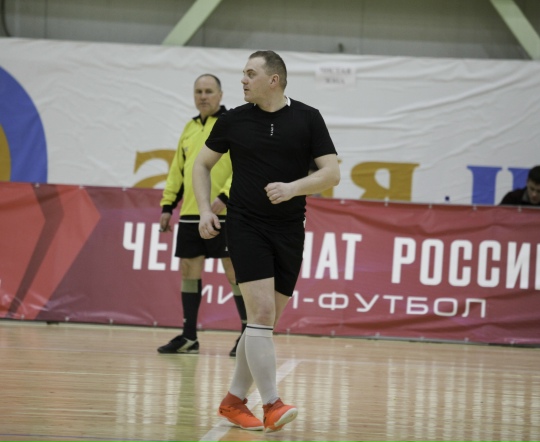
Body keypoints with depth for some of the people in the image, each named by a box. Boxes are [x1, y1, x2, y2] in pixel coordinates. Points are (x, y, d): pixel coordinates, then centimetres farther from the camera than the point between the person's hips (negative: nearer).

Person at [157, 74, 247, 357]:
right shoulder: (190, 128, 17)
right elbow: (177, 169, 21)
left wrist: (224, 196, -23)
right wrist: (167, 205, 15)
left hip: (223, 214, -7)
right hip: (190, 215, 7)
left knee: (234, 272, -4)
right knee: (189, 271, 9)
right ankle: (188, 337, 16)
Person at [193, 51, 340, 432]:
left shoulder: (308, 118, 1)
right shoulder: (234, 120, 2)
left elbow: (332, 172, -4)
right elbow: (203, 164, 14)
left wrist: (293, 188, -20)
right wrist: (205, 210, 1)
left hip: (289, 232, 2)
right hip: (246, 226, -2)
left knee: (266, 322, 8)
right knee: (261, 311, -16)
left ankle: (234, 400, 21)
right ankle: (272, 405, -15)